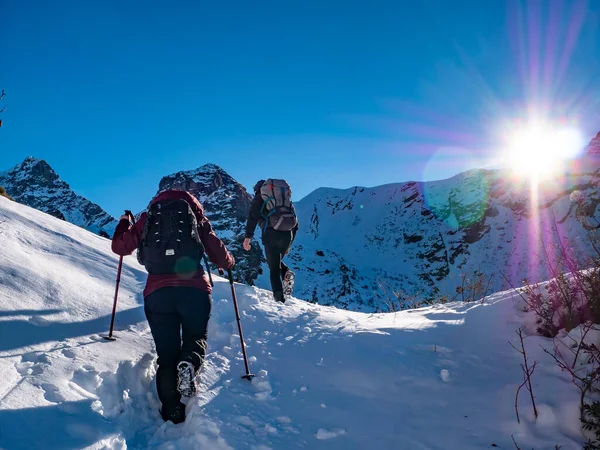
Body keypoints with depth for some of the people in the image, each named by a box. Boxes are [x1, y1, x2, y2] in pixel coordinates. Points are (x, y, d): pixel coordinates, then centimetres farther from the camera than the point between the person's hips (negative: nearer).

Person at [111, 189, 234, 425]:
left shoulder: (148, 218, 15)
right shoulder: (195, 215, 13)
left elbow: (120, 246, 19)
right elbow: (218, 253, 12)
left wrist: (123, 224, 39)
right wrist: (228, 262, 35)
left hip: (157, 292, 1)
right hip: (194, 289, -1)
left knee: (167, 354, 12)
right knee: (196, 339, 19)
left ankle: (173, 414, 4)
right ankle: (189, 364, -15)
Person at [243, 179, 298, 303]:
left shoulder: (258, 198, 15)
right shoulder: (287, 199, 29)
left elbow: (252, 216, -4)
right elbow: (295, 221, 23)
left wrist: (248, 236, -10)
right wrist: (289, 244, 26)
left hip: (271, 234, -4)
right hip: (288, 234, 4)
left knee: (274, 269, 4)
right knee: (276, 261, 27)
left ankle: (280, 300, -9)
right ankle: (287, 273, -4)